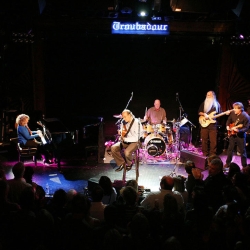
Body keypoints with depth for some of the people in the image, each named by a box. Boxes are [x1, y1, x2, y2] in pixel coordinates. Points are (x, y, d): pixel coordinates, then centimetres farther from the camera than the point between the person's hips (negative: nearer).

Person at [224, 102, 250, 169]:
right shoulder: (232, 113, -2)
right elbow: (228, 120, 15)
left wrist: (238, 130, -32)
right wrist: (227, 126, -3)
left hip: (240, 135, -5)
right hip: (232, 134, 5)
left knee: (242, 151, 2)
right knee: (230, 149, 15)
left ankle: (244, 166, 12)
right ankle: (228, 163, 29)